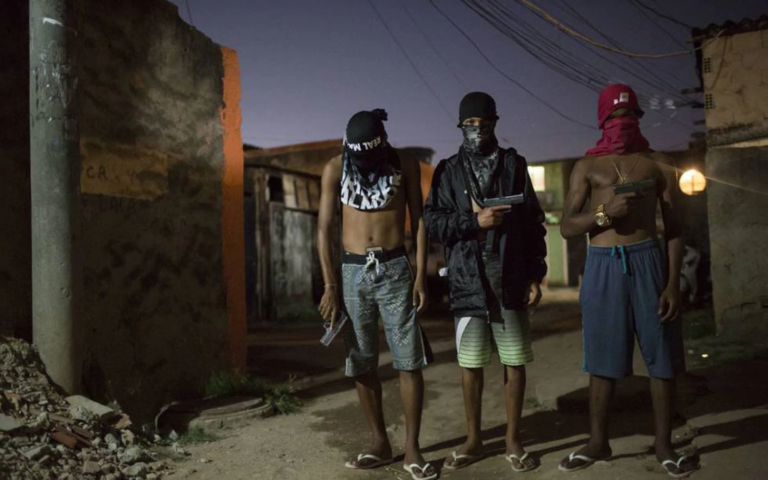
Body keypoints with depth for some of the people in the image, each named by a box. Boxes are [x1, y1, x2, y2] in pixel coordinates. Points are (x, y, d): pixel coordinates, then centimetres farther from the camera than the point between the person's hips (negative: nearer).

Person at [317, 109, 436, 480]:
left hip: (395, 269, -1)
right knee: (361, 364, 6)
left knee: (409, 361, -1)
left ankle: (412, 447, 10)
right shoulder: (335, 169, 1)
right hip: (354, 271, 1)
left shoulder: (405, 166, 1)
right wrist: (330, 285, -3)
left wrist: (420, 276, -5)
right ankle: (380, 442, 21)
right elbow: (325, 229, 2)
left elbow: (419, 221, 3)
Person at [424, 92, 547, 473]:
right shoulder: (448, 170, 7)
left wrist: (535, 276, 0)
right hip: (468, 280, 0)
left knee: (515, 362, 5)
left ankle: (513, 440, 20)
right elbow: (433, 223, -1)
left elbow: (534, 223, 5)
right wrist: (475, 221, -13)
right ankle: (473, 440, 22)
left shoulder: (514, 165, 7)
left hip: (510, 279, 0)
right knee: (470, 363, 7)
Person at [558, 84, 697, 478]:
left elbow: (673, 229, 5)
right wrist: (605, 212, -17)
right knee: (602, 359, 6)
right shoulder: (587, 166, 8)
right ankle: (598, 441, 18)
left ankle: (664, 443, 17)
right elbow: (567, 227, 1)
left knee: (661, 357, 3)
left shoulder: (657, 164, 9)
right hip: (603, 266, 0)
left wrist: (673, 283, -4)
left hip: (647, 261, 0)